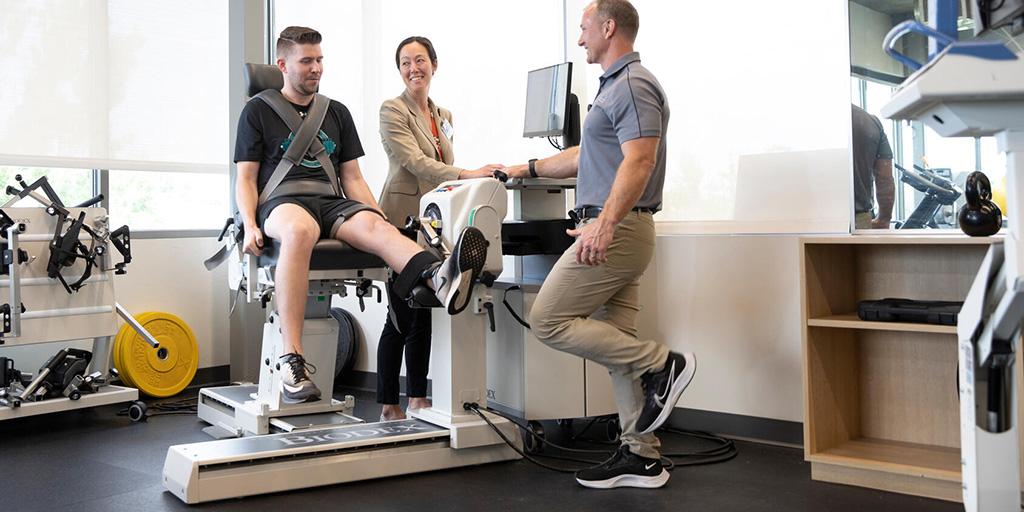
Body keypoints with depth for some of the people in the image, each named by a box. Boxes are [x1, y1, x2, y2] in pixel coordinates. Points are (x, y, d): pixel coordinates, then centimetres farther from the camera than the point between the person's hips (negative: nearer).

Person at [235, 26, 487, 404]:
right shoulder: (258, 111, 13)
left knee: (375, 227, -32)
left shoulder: (337, 113, 24)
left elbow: (353, 179, 20)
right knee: (299, 230, -41)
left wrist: (380, 219, 3)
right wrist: (250, 225, -11)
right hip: (282, 201, -3)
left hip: (332, 203, 3)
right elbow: (246, 179, 8)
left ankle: (441, 279, -66)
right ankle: (292, 360, -48)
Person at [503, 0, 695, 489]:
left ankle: (662, 364, -5)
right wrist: (528, 169, 35)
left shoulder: (633, 85, -11)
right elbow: (587, 156, 32)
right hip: (615, 231, 10)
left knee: (548, 321, -7)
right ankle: (640, 455, 13)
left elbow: (638, 161, -23)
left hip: (616, 229, -10)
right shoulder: (616, 85, 21)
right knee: (616, 343, 9)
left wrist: (605, 222, -33)